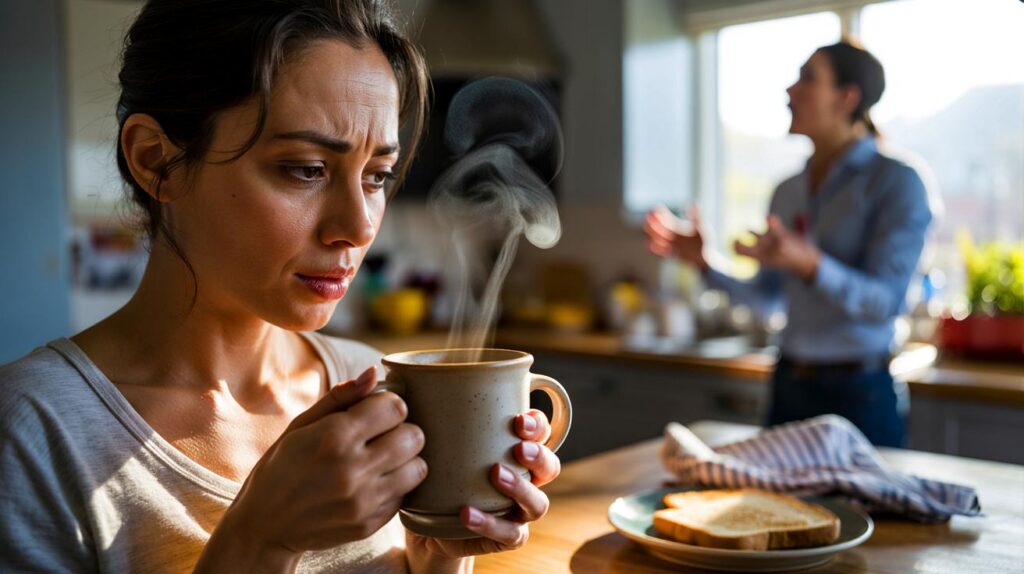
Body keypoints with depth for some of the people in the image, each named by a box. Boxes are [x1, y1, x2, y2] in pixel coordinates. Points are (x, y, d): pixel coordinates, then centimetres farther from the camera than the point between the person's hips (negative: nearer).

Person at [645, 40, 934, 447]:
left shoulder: (896, 181, -10)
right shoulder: (788, 191, 7)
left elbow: (884, 302, -18)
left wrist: (809, 264, -34)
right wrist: (703, 261, -1)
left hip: (859, 394, -5)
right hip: (790, 387, 6)